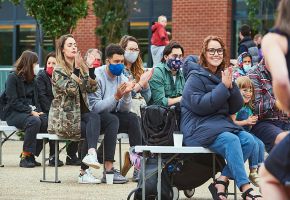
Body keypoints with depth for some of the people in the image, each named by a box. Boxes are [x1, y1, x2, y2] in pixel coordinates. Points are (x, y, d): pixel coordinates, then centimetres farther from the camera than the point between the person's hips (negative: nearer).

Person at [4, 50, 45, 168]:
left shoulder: (32, 80, 18)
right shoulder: (13, 77, -4)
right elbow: (13, 101, -13)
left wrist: (38, 111, -3)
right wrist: (30, 111, -21)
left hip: (31, 112, 6)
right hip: (14, 113, -6)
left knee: (46, 121, -25)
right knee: (34, 121, -35)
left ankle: (31, 155, -18)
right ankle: (25, 158, -29)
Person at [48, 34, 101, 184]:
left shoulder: (79, 68, 17)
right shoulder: (58, 71, -4)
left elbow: (92, 88, 4)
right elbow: (71, 90, -20)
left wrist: (90, 69, -9)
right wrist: (77, 70, -19)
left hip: (80, 114, 5)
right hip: (63, 119, -5)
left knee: (93, 118, -28)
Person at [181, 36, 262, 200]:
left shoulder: (222, 76, 15)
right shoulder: (196, 77, -4)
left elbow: (236, 107, 11)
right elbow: (199, 105, -18)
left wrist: (231, 86, -6)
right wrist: (223, 87, -16)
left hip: (221, 123, 7)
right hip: (199, 128, -7)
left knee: (248, 140, -19)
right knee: (231, 140, -31)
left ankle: (221, 182, -19)